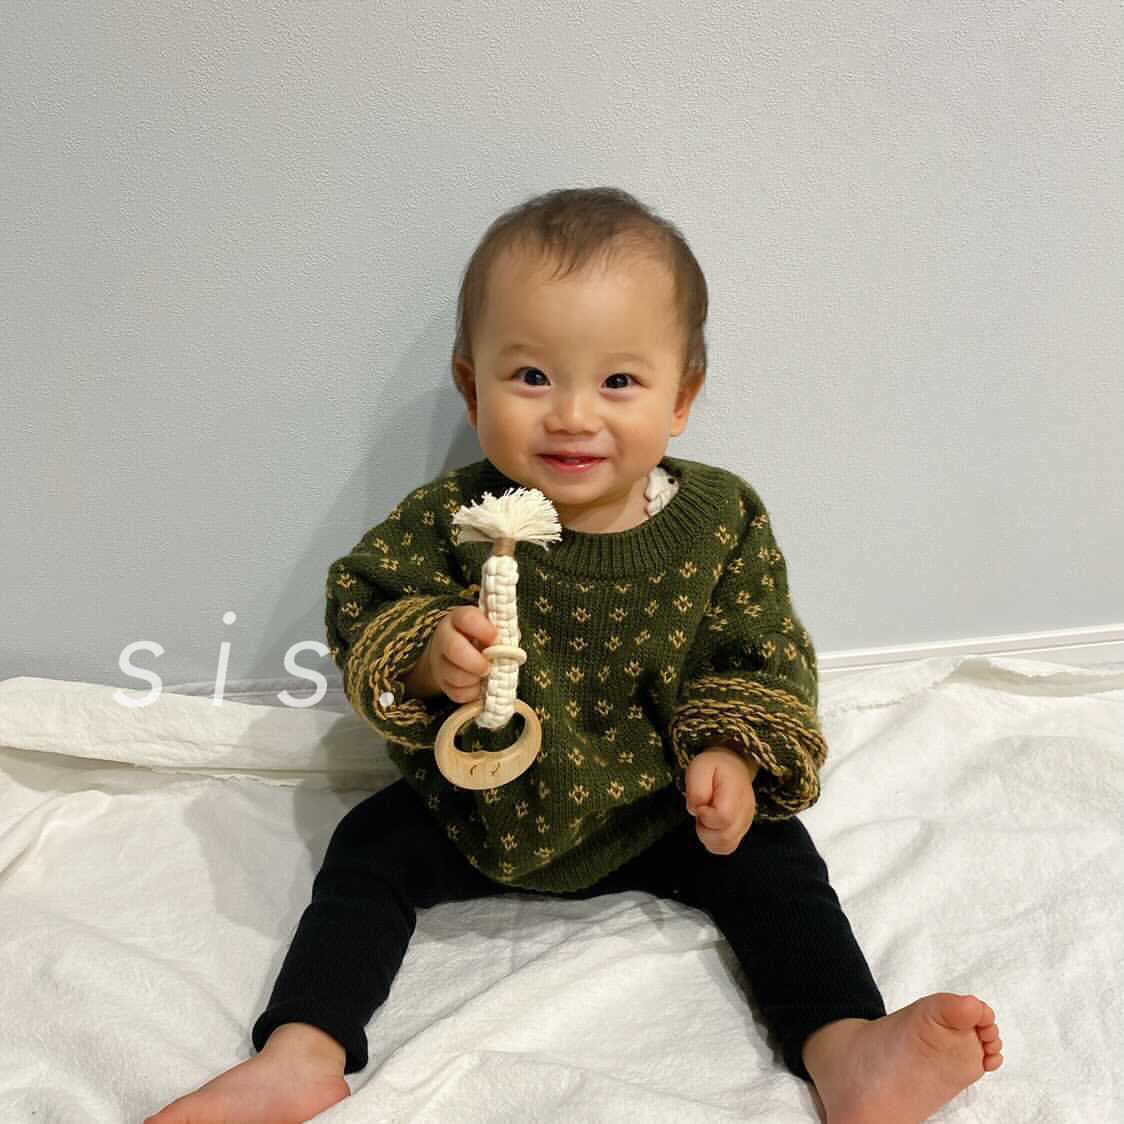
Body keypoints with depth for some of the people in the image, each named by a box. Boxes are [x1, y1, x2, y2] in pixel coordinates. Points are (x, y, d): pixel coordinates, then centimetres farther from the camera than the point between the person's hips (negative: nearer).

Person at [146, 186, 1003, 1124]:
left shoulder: (720, 520, -15)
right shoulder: (453, 519, -17)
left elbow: (767, 658, -6)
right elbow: (359, 601, -11)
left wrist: (732, 754, -22)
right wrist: (423, 652, -33)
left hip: (663, 818, 0)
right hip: (478, 812, 1)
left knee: (770, 858, -12)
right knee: (368, 852, -9)